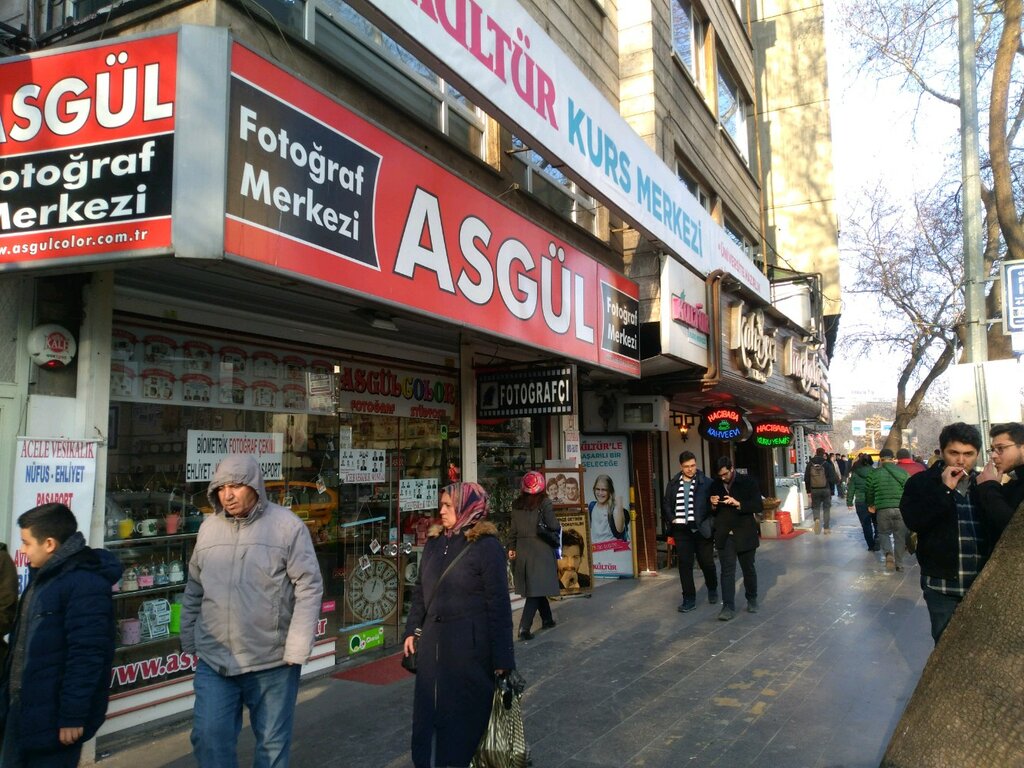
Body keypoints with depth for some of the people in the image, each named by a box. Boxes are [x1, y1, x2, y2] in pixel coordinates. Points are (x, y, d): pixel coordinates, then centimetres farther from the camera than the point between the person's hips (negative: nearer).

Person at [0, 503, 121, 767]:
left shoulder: (85, 584, -22)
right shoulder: (43, 577, 11)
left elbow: (86, 656, -25)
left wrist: (72, 717, -23)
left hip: (52, 717, -9)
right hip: (22, 708, 9)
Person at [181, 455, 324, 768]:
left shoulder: (287, 526, -10)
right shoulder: (208, 527, 5)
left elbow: (309, 587, -10)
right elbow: (194, 591, 15)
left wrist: (296, 650, -13)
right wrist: (190, 643, 15)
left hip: (272, 662, -3)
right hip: (214, 661, 3)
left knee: (273, 742, 12)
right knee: (210, 737, 2)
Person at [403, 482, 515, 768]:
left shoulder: (486, 545, -11)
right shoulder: (434, 543, 7)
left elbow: (498, 603, -12)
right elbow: (420, 591, 15)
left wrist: (501, 658, -12)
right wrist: (413, 630, 9)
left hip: (469, 644, -6)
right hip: (432, 641, 6)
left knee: (467, 712, 7)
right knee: (429, 709, 14)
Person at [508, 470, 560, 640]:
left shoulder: (516, 504, 5)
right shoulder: (544, 503, -9)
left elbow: (513, 529, 7)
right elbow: (553, 526, -10)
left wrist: (512, 547, 13)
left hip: (522, 549, 5)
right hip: (540, 549, -5)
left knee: (536, 587, 19)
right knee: (537, 589, -2)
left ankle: (547, 620, 32)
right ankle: (524, 628, -11)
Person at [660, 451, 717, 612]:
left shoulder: (706, 483, -3)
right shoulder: (673, 484, 7)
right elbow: (666, 504, 13)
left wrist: (709, 523, -15)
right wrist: (672, 519, 1)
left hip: (701, 529, -2)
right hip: (681, 531, 2)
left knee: (707, 562, 10)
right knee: (685, 565, 2)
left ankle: (712, 589, 37)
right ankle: (689, 599, 11)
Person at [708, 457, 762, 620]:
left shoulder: (748, 482, -5)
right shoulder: (715, 486, 5)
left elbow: (758, 506, -9)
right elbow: (712, 512, 13)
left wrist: (738, 503, -22)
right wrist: (713, 505, -10)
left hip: (745, 534, -2)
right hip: (724, 536, 2)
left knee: (748, 569, 14)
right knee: (727, 571, -3)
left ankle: (752, 600, 33)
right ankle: (728, 607, -2)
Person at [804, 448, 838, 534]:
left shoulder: (810, 464, 0)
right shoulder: (827, 464, -6)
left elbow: (806, 479, 1)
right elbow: (832, 478, -7)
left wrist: (808, 491, 8)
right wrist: (832, 490, 3)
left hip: (814, 490, 1)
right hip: (826, 489, -1)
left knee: (815, 507, 11)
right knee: (826, 508, 10)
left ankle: (816, 519, -18)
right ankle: (827, 528, 12)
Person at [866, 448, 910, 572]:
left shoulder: (874, 474, 1)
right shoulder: (903, 472, 3)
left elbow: (869, 492, 9)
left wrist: (870, 505, 28)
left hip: (883, 509, -1)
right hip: (901, 509, 1)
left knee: (884, 533, 16)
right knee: (900, 536, 14)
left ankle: (889, 554, -11)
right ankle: (899, 564, 18)